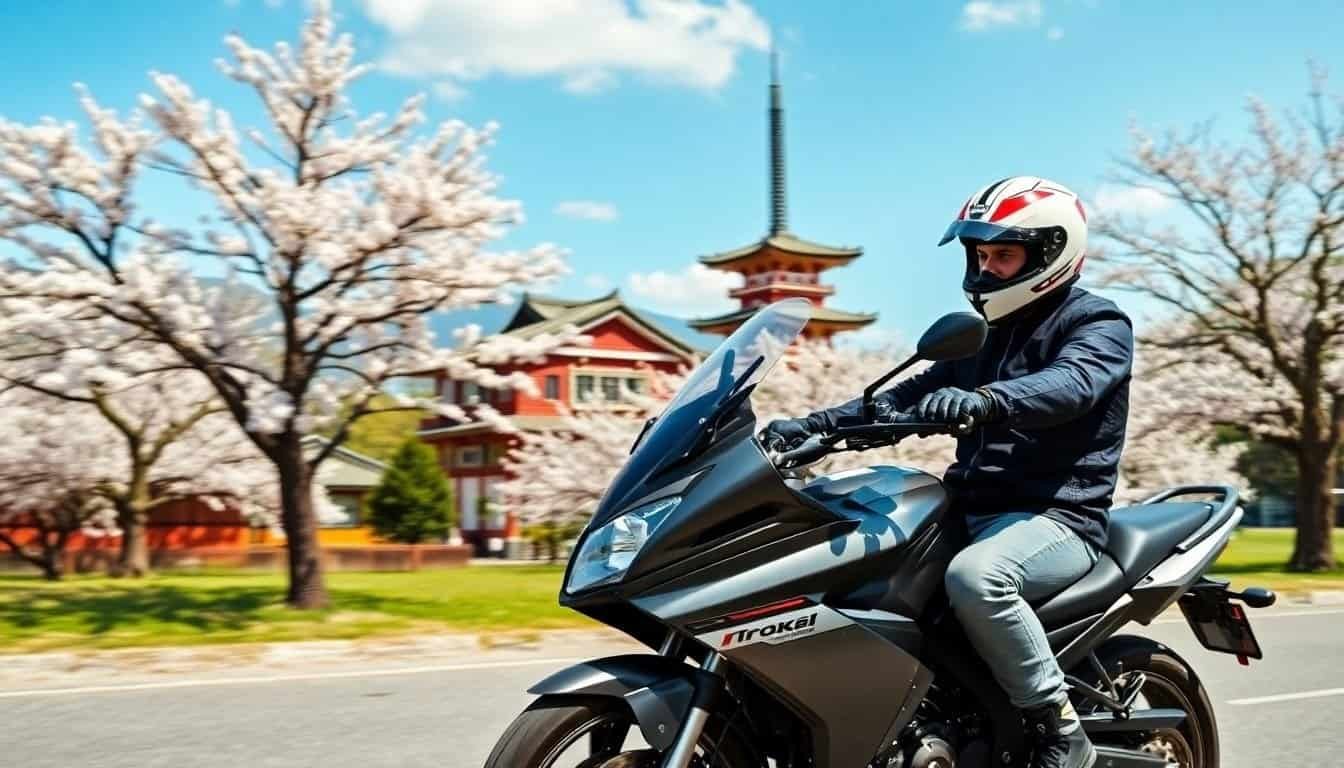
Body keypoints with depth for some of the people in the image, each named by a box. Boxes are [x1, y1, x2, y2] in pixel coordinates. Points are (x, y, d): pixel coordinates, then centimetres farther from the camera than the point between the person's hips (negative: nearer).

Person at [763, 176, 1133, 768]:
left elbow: (1071, 383, -25)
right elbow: (905, 397, 13)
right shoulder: (982, 341, 22)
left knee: (974, 577, -38)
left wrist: (985, 400, -45)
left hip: (1055, 518, -7)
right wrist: (810, 426, -2)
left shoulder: (1098, 324, -2)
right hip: (970, 514, 8)